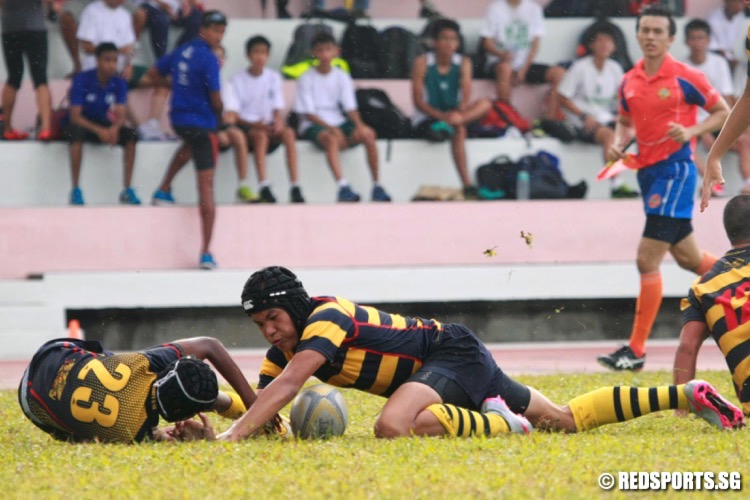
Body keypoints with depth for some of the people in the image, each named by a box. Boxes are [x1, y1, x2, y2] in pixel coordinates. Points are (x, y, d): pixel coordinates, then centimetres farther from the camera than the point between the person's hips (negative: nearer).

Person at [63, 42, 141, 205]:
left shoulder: (119, 83, -7)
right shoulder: (82, 80, -19)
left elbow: (120, 115, -10)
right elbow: (75, 116, -22)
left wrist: (114, 128, -35)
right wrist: (98, 130, -36)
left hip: (104, 126, 4)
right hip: (83, 124, -4)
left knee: (130, 135, -22)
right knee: (77, 132, -39)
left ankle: (127, 190, -17)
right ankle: (75, 190, -35)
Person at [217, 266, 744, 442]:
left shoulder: (327, 319, -23)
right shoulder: (284, 349, 3)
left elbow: (287, 385, -36)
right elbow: (266, 405, -1)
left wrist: (232, 436, -42)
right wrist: (236, 428, -21)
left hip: (455, 352, -9)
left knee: (394, 425, -37)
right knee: (568, 419, 16)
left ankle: (501, 424, -18)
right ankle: (682, 395, 23)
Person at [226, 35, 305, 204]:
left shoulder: (274, 77, 10)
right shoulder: (237, 81, -1)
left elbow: (277, 110, 8)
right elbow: (232, 117, -7)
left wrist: (278, 121, -16)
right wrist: (254, 124, -24)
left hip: (269, 127, 3)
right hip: (246, 127, -3)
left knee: (288, 133, -29)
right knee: (261, 135, -37)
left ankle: (295, 187, -36)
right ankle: (263, 187, -43)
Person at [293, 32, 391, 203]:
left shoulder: (342, 77, 9)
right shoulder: (306, 79, -3)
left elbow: (350, 108, 3)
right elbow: (308, 113, -8)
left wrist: (359, 125, -17)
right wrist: (330, 128, -20)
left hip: (339, 123, 4)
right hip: (314, 125, -4)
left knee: (368, 134, -21)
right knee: (332, 139, -38)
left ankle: (376, 186, -15)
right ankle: (343, 187, -49)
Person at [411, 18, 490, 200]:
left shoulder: (463, 63, 3)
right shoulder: (422, 63, -7)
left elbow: (466, 91, -13)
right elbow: (418, 101, -13)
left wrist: (460, 111, -36)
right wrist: (440, 115, -31)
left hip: (453, 112, 4)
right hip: (427, 120, -4)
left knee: (485, 104, -26)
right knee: (459, 130, -35)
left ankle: (449, 124, -47)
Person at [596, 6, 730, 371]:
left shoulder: (685, 77, -9)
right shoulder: (630, 81, 8)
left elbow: (723, 112, -2)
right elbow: (626, 122, 22)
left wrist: (691, 131, -18)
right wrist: (619, 144, 1)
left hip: (676, 168, -7)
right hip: (647, 170, 7)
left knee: (647, 259, -12)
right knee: (687, 257, 17)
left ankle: (636, 350, -9)